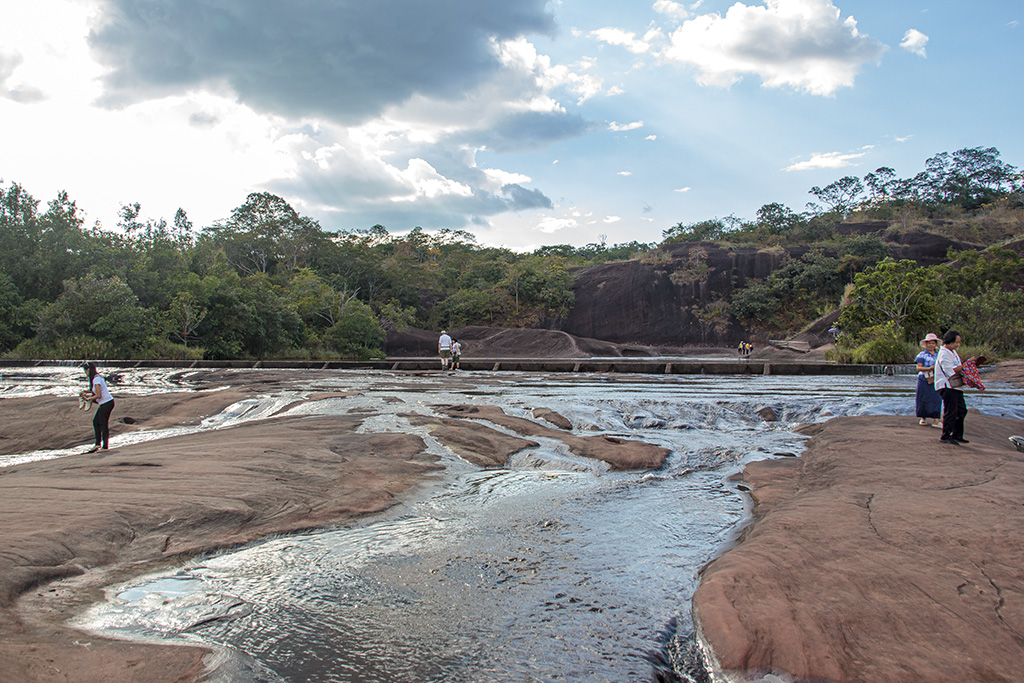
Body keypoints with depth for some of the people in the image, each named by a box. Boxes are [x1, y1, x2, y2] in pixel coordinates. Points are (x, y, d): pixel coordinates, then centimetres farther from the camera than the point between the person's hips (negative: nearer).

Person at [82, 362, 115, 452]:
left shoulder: (96, 379, -17)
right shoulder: (99, 377, 12)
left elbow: (99, 395, -20)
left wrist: (88, 399, -7)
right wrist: (88, 393, 13)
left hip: (106, 403, -10)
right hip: (104, 403, 10)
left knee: (103, 425, -2)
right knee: (95, 421, 15)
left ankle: (105, 447, 3)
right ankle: (98, 444, 18)